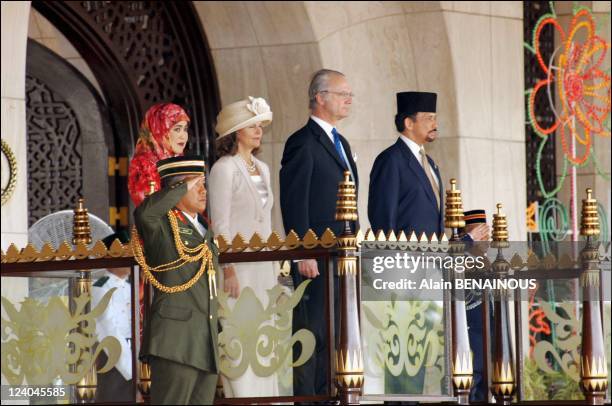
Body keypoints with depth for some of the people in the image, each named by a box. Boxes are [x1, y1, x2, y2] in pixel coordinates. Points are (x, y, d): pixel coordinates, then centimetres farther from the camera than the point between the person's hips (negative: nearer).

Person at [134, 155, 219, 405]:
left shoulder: (203, 232, 24)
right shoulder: (162, 226, -3)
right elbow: (144, 213, -29)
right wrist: (184, 187, -17)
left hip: (206, 347, 9)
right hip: (175, 342, -8)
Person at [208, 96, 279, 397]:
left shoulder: (262, 169, 15)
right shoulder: (224, 168, -8)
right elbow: (220, 224, -12)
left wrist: (273, 269, 17)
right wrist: (228, 269, -17)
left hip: (262, 267, 8)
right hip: (236, 267, -8)